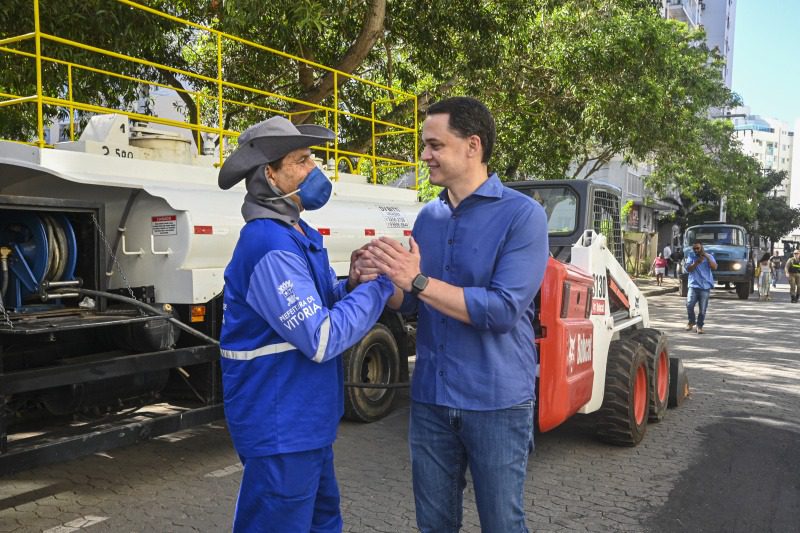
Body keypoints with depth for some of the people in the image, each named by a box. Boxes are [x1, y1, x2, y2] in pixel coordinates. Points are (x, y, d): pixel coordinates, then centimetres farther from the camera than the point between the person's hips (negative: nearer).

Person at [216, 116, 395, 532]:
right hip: (280, 428, -10)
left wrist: (351, 285, -7)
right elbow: (321, 339, -26)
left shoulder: (299, 234, 9)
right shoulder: (270, 245, -23)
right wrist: (381, 282, -19)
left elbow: (319, 307, 14)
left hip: (305, 420, 10)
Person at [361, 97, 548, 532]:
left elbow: (504, 310, -22)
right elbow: (409, 303, 11)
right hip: (429, 397, 6)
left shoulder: (522, 215, -12)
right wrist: (382, 282, -11)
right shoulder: (428, 217, 7)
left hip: (496, 400, -5)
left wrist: (418, 281, -24)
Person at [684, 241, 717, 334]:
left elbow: (714, 267, -8)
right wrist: (697, 262, -18)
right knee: (689, 305, -9)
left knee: (703, 309, 0)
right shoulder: (691, 256, 6)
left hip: (705, 286, 0)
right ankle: (691, 321, 16)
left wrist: (707, 257, -15)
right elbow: (688, 269, -4)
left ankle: (700, 325, 15)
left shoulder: (709, 256, 7)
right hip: (693, 285, 0)